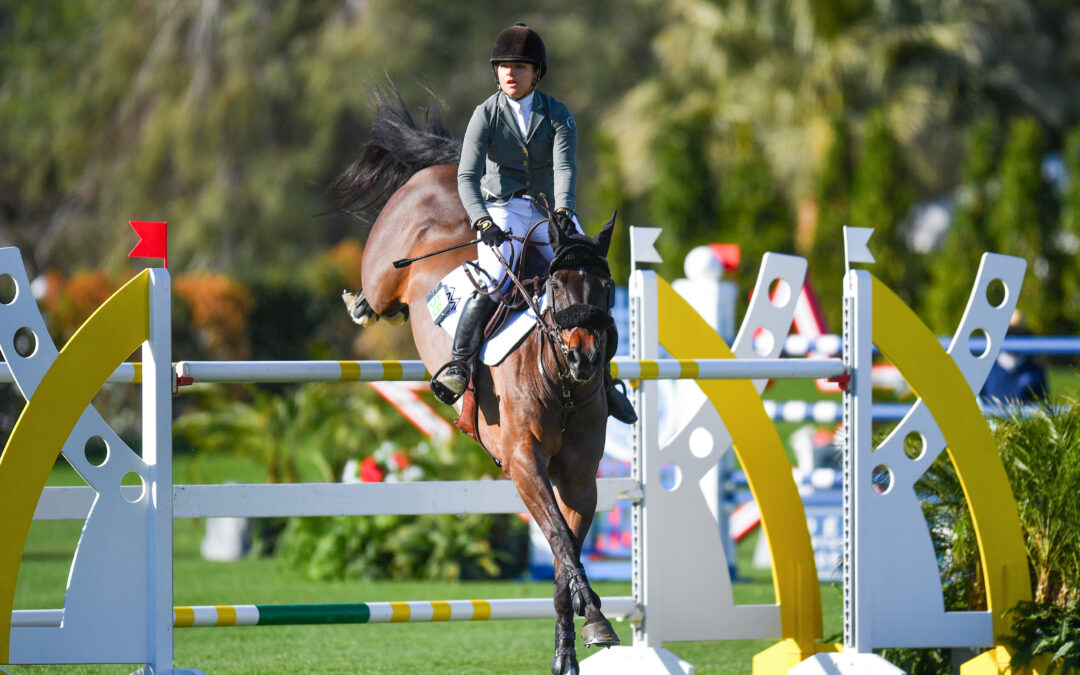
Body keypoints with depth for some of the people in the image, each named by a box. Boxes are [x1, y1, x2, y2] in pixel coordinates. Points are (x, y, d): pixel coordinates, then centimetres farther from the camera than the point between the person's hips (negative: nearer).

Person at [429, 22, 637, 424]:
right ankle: (457, 366, -29)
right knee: (495, 281, -29)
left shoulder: (557, 115, -1)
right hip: (501, 213, -2)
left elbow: (565, 166, -17)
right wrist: (482, 221, -31)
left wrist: (563, 210, -36)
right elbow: (468, 176, -14)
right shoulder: (486, 115, -4)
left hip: (549, 214, 2)